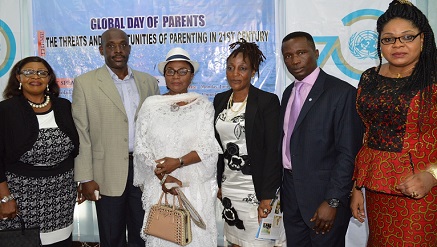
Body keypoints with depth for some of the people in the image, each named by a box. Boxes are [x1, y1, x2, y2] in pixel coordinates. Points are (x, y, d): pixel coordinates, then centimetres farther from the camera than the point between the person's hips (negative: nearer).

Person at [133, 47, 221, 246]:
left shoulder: (203, 105, 1)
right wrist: (162, 177, -11)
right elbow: (141, 147, 1)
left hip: (195, 187, -1)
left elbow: (209, 147, -5)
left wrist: (178, 162, -17)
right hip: (159, 186, 1)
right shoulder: (150, 105, 3)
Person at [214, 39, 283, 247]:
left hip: (255, 189, -5)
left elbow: (273, 151, -14)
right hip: (228, 187, 6)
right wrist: (218, 183, 10)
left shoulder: (268, 101, -10)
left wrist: (267, 196, -16)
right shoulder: (220, 100, 7)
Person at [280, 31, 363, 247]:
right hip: (291, 195, 6)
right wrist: (280, 188, 10)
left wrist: (332, 202, -17)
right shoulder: (288, 93, 11)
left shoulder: (342, 92, -12)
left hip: (324, 196, -6)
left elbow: (349, 154, -15)